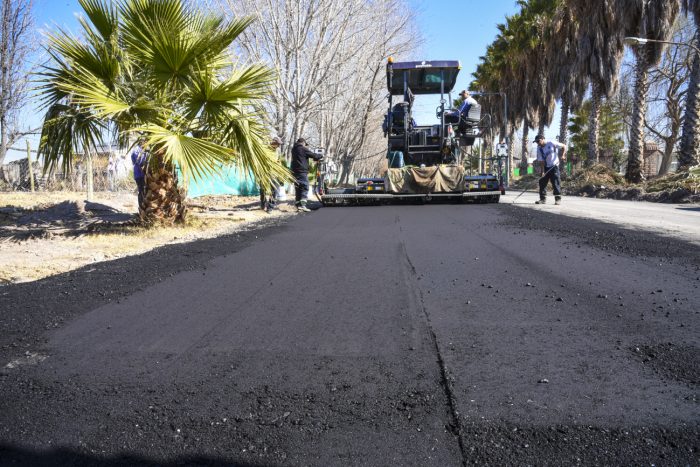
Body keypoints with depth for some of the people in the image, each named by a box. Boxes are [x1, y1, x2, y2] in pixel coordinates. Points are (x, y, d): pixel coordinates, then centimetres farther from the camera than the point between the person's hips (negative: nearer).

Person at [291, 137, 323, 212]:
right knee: (305, 188, -7)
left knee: (297, 189, 11)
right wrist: (321, 156, 14)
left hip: (294, 171, 8)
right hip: (302, 171, -8)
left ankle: (298, 205, 10)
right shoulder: (303, 149, -7)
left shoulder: (294, 149, 15)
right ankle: (303, 205, -17)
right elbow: (313, 155, -4)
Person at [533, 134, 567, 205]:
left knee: (556, 182, -8)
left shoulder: (552, 143, -12)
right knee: (542, 182, 1)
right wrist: (542, 171, -15)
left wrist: (563, 155, -14)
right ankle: (543, 199, 10)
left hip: (554, 166, -4)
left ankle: (558, 199, -2)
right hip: (545, 167, 4)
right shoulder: (539, 149, -3)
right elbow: (541, 161, -7)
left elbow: (564, 146, -3)